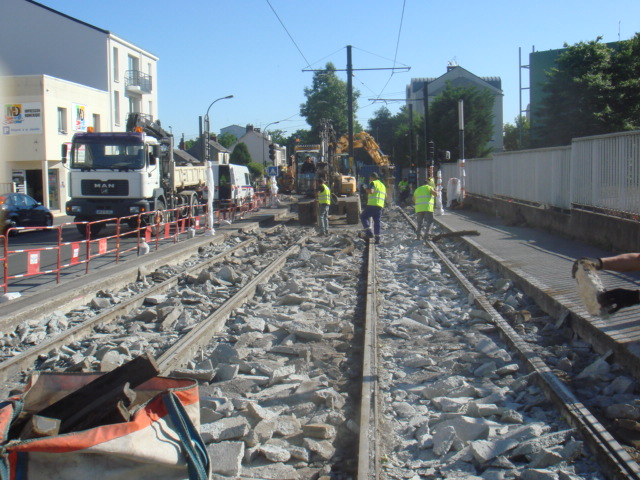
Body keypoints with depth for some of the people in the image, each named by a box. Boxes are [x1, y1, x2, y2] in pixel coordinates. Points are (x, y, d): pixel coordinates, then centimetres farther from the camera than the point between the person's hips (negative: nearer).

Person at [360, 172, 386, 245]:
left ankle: (369, 232, -9)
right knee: (377, 221, 11)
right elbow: (385, 195, 29)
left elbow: (371, 191, -19)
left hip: (372, 205, -7)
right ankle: (377, 238, 7)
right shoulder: (383, 185, 22)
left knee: (363, 217, 6)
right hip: (380, 206, 7)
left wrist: (366, 189, -3)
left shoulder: (373, 183, -3)